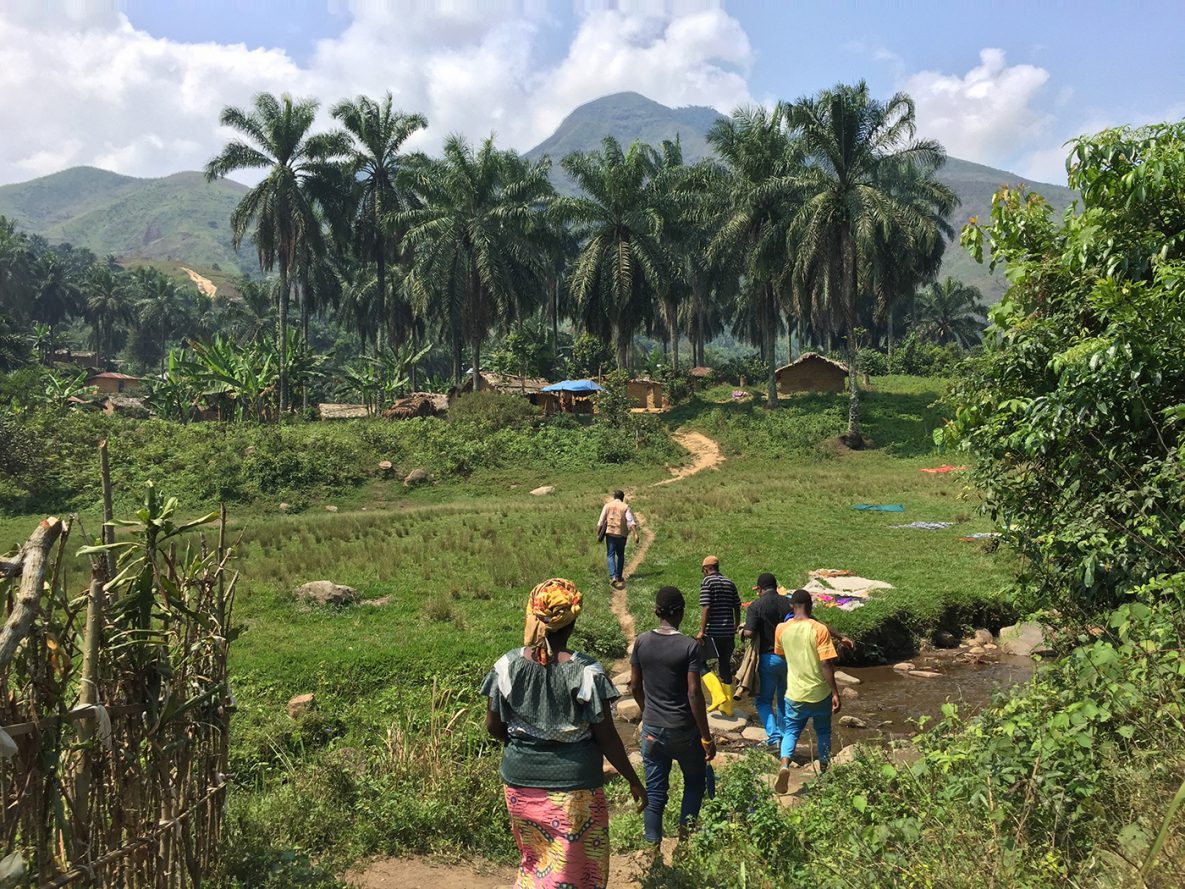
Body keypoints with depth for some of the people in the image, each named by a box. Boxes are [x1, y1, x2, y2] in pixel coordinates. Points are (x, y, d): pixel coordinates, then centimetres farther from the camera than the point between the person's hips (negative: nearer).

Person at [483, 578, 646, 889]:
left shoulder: (507, 666, -9)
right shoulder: (586, 672, -18)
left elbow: (493, 726, 0)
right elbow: (606, 737, -12)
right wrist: (633, 780, 1)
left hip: (520, 783, 4)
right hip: (573, 787, -3)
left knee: (535, 860, 24)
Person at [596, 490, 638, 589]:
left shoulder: (607, 506, 5)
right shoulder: (626, 507, 2)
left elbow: (601, 521, 2)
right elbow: (631, 522, -10)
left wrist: (598, 534, 7)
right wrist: (635, 534, -15)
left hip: (610, 533, 0)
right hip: (622, 534, 0)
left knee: (611, 555, 1)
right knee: (620, 555, 16)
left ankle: (613, 576, -16)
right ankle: (619, 577, 21)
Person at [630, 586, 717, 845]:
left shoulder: (642, 642, -4)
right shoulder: (690, 646, -16)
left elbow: (635, 685, 4)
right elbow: (694, 693, -17)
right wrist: (707, 737, -10)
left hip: (652, 729, 3)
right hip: (684, 729, -3)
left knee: (655, 789, 12)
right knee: (695, 781, 21)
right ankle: (685, 833, 21)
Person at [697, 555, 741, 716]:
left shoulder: (707, 581, -7)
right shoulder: (730, 583, 12)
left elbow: (706, 607, -15)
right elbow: (737, 608, 13)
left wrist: (701, 631, -15)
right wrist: (735, 628, 24)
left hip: (713, 632, -6)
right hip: (728, 631, 6)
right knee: (725, 665, 14)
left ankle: (718, 695, -8)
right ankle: (727, 706, 17)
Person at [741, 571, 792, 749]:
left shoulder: (755, 606, -12)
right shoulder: (789, 603, 1)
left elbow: (749, 633, -20)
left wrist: (743, 632, 2)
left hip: (768, 658, -4)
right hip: (789, 657, 4)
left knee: (763, 700, 9)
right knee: (784, 699, 19)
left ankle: (774, 736, -7)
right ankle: (785, 737, 27)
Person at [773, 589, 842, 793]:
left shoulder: (781, 629, -3)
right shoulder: (819, 629, -14)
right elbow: (826, 664, -18)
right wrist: (835, 693, -12)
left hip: (795, 693, 1)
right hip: (820, 693, -1)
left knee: (791, 732, 10)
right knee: (823, 732, 21)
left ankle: (784, 764, -16)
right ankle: (824, 772, 30)